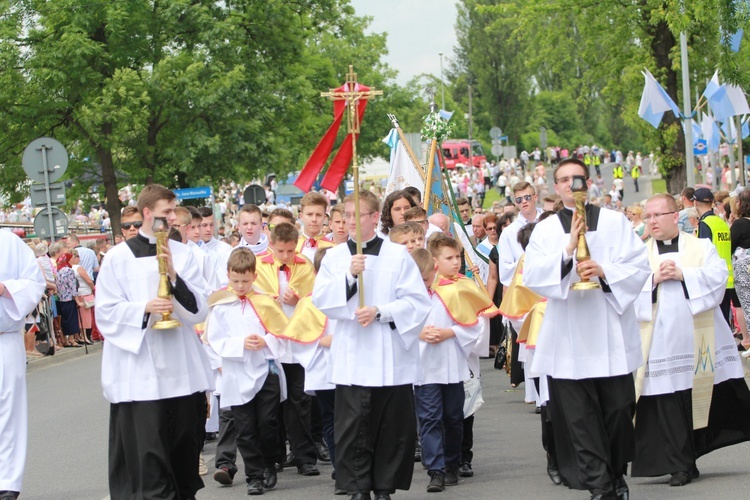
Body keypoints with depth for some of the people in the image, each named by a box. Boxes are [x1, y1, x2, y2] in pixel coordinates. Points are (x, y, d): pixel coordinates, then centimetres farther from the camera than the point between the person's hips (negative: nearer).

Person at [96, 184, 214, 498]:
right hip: (139, 372, -4)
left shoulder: (182, 254, 7)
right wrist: (144, 308, -18)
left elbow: (199, 308, 3)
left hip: (183, 369, 4)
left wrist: (174, 277, -12)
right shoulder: (119, 257, -1)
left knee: (185, 446, 9)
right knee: (147, 452, -8)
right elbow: (106, 312, -3)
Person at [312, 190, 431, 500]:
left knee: (393, 427, 3)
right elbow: (320, 300, -2)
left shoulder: (398, 255, 1)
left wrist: (380, 311, -15)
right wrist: (349, 275, -15)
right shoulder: (335, 256, 8)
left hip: (391, 356, -1)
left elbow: (419, 302, -4)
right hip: (351, 356, 1)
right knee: (352, 427, 0)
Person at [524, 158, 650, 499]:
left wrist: (604, 271, -18)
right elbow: (532, 275, -4)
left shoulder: (614, 222, 7)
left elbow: (639, 267, -1)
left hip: (611, 332, 0)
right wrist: (568, 250, -17)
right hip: (569, 334, 0)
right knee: (579, 414, -2)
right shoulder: (545, 229, 9)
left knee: (618, 407, 1)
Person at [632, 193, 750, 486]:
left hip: (698, 338, 0)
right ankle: (681, 465, 4)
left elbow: (719, 274, -7)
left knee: (718, 400, 4)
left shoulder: (701, 247, 9)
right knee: (670, 404, -2)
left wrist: (683, 274, -16)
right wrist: (654, 280, -14)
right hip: (662, 339, 0)